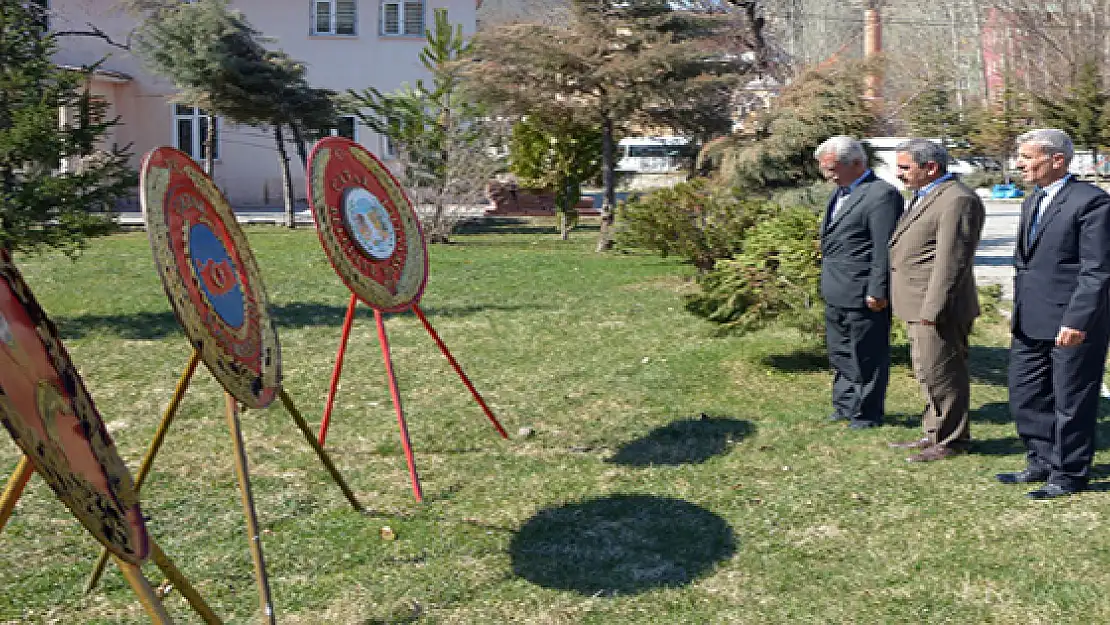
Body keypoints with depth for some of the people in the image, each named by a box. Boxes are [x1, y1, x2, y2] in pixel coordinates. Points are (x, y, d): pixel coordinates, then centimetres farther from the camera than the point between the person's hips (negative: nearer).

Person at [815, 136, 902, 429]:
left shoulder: (882, 195, -15)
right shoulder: (840, 193, 14)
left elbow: (884, 248, -18)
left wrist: (877, 292, -19)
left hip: (864, 295, -9)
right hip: (837, 295, 9)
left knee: (866, 358, 3)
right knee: (840, 353, 19)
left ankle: (866, 415, 15)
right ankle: (844, 407, 32)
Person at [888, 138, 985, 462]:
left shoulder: (957, 200, -16)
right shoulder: (924, 196, 17)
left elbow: (951, 259, -21)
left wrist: (934, 308, -23)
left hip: (938, 307, -10)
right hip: (920, 305, 10)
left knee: (940, 373, -2)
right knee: (927, 373, 18)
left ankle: (951, 441, 11)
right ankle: (934, 433, 29)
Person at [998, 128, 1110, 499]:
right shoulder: (1032, 202, 14)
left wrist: (1077, 321, -21)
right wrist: (1017, 311, 16)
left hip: (1073, 325, -8)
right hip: (1030, 325, 8)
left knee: (1071, 402, 5)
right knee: (1025, 398, 15)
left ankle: (1069, 475, 19)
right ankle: (1042, 463, 30)